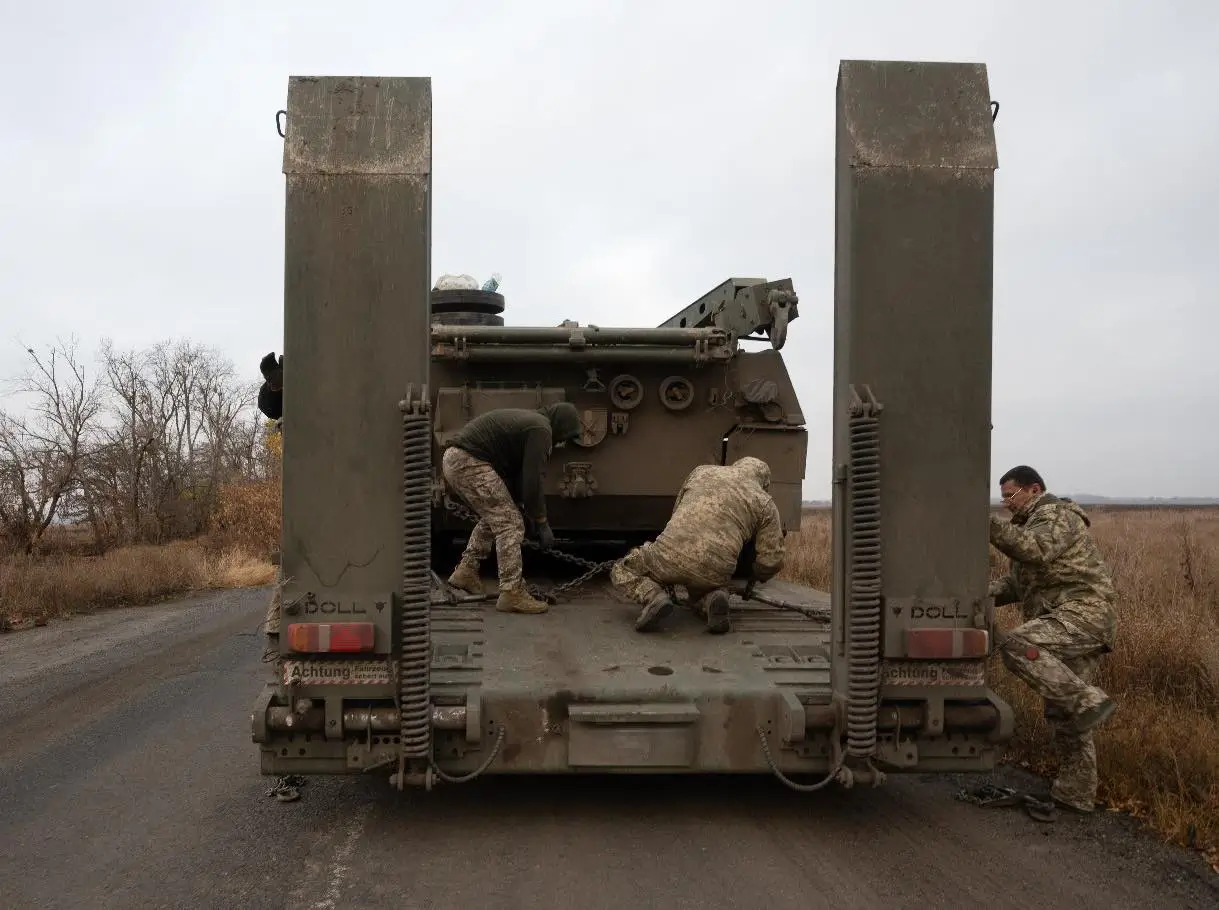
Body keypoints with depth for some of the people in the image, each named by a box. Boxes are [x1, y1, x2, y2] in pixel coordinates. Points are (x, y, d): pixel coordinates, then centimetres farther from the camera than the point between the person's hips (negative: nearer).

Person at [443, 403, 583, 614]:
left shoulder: (528, 420, 24)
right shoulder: (541, 429, -7)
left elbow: (516, 476, 27)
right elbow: (532, 480, -11)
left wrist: (535, 516, 26)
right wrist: (541, 522, -1)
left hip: (452, 458, 11)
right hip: (470, 462, -11)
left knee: (493, 518, 26)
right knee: (510, 524, -5)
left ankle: (465, 572, 29)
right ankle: (512, 593, -4)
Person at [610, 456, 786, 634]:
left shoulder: (702, 471, 20)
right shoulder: (765, 503, 14)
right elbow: (772, 560, 10)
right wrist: (755, 576, 33)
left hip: (670, 554, -1)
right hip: (713, 572, 1)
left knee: (622, 571, 25)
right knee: (699, 591, 37)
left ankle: (653, 597, -5)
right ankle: (711, 600, 1)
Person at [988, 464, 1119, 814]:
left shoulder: (1056, 515, -4)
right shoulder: (1032, 525, 27)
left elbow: (1036, 551, -26)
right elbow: (1019, 581, 24)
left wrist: (989, 522, -26)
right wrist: (985, 594, 6)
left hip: (1083, 612, -10)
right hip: (1068, 621, 10)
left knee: (1016, 646, -31)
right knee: (1061, 713, 11)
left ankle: (1089, 701, -25)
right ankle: (1075, 793, 18)